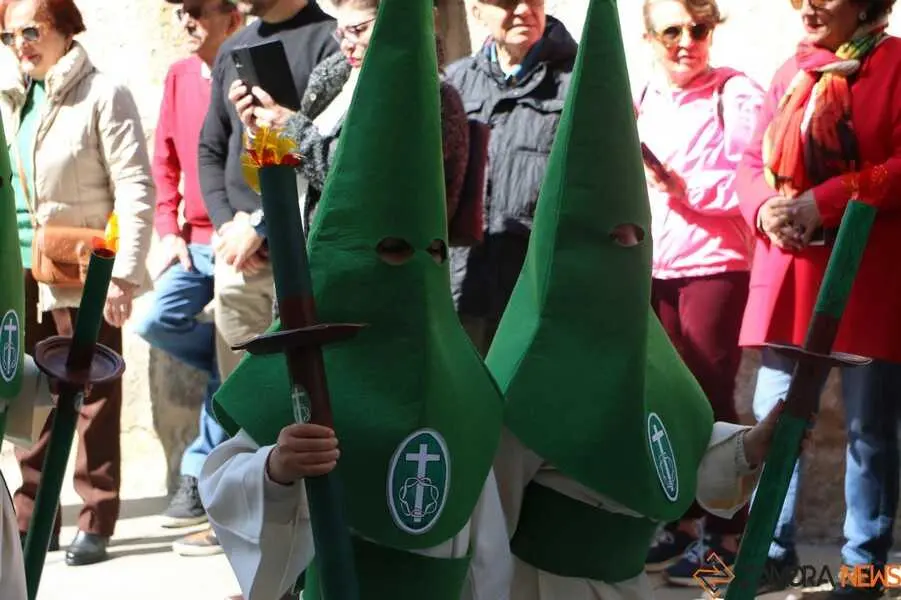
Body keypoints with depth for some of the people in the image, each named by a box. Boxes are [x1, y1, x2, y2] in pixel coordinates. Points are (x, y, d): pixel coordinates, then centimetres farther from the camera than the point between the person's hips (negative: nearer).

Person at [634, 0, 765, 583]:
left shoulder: (737, 93, -6)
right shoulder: (641, 99, 14)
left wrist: (689, 189, -24)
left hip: (715, 267, -6)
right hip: (652, 269, 6)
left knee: (709, 400, -4)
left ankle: (725, 534, 6)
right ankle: (681, 518, 22)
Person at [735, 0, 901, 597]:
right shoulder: (791, 72, 14)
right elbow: (754, 162, 15)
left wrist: (825, 202, -18)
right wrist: (765, 208, -6)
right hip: (787, 274, 6)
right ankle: (773, 551, 20)